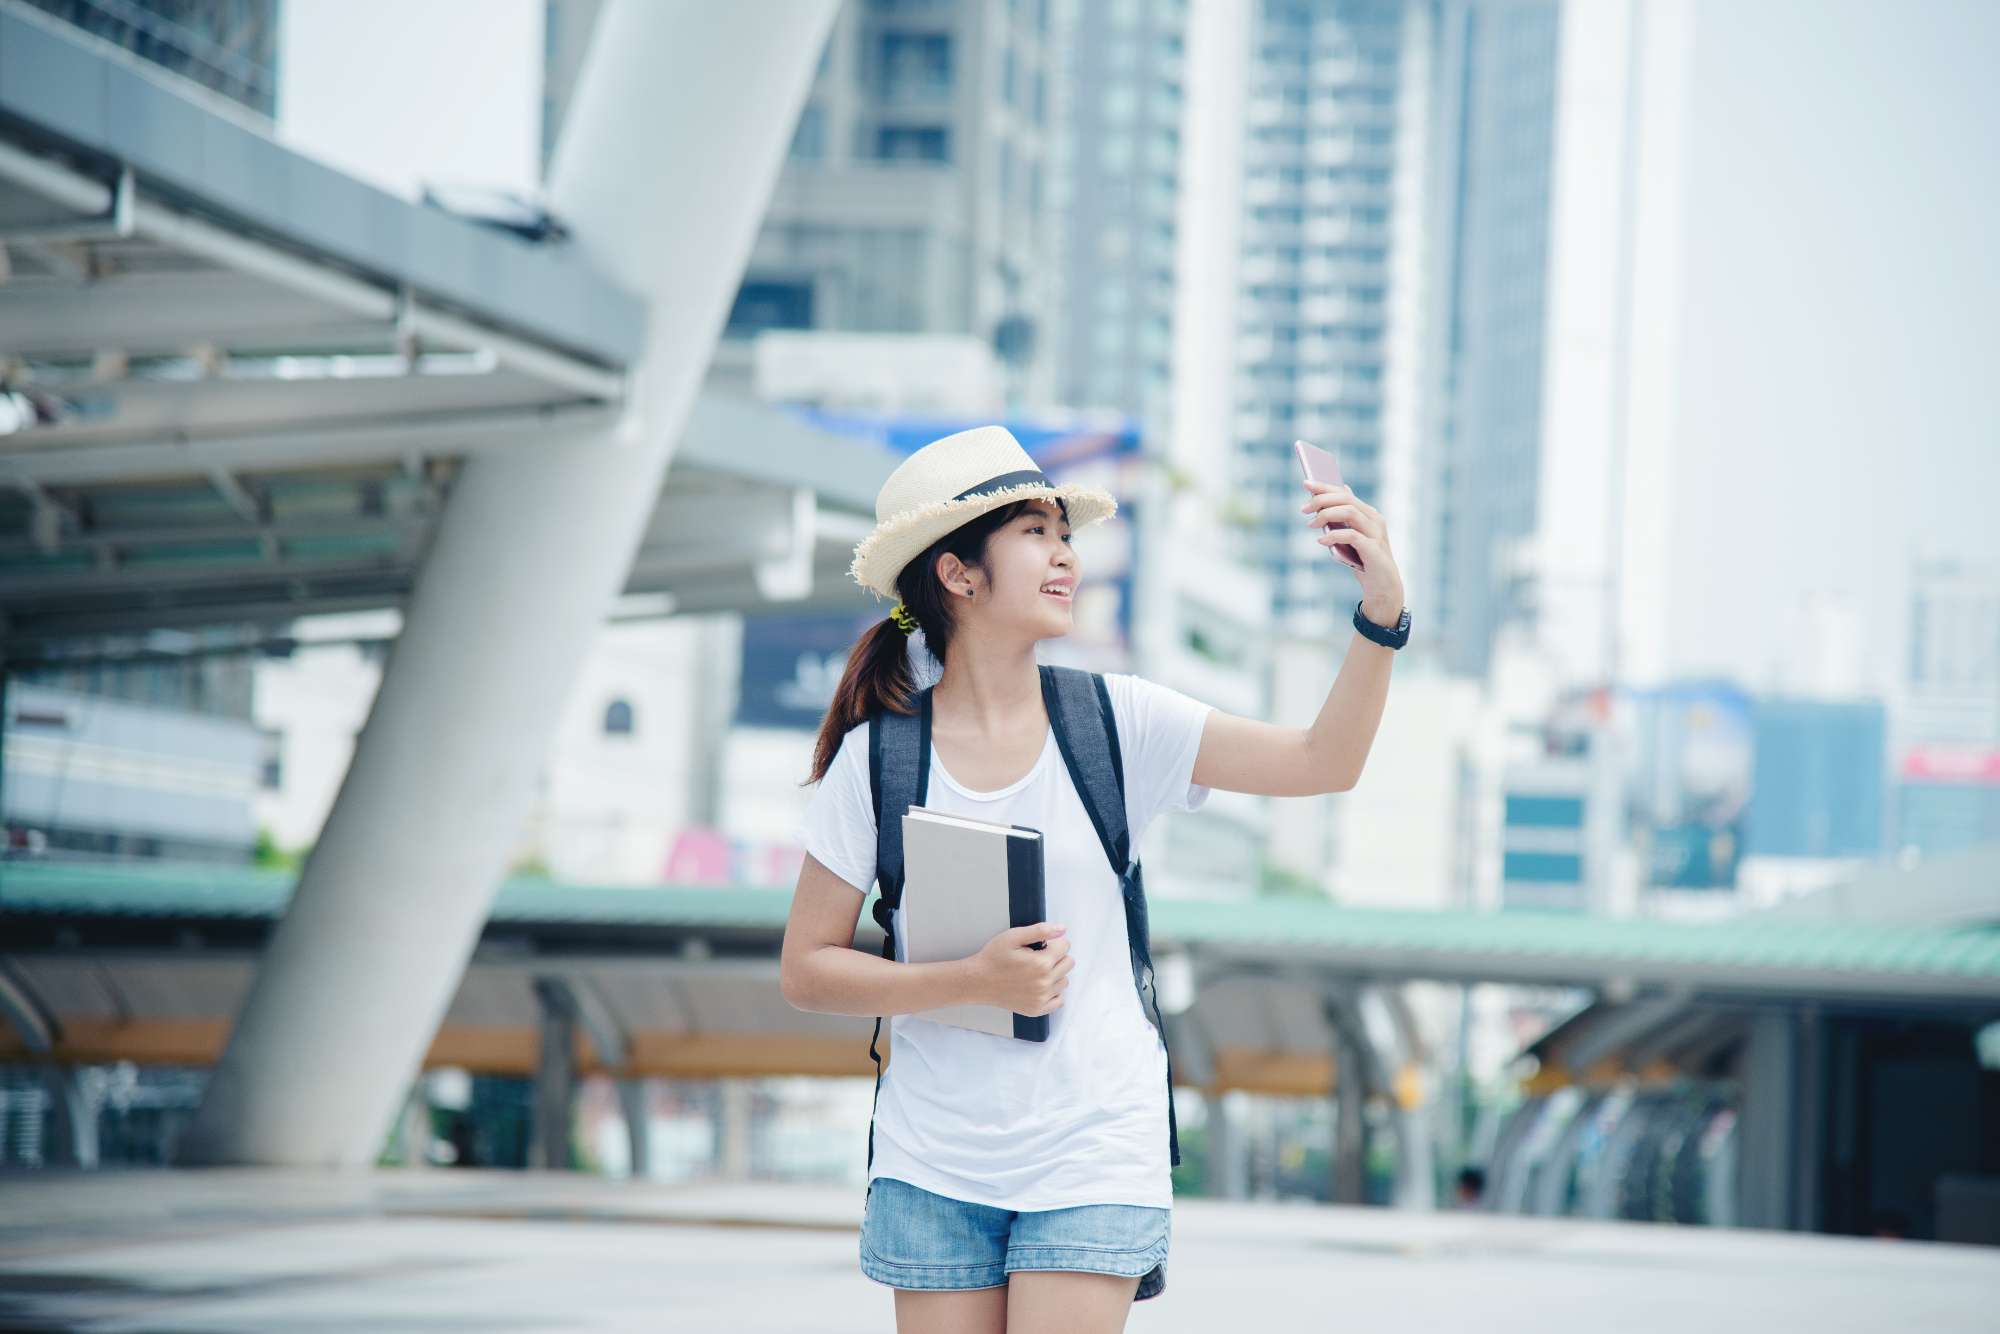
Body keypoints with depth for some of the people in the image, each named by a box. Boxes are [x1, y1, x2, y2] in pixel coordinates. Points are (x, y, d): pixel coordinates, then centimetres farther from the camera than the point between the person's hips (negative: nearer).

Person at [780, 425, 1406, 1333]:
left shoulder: (1116, 722, -1)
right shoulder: (877, 758, -3)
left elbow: (1323, 764, -6)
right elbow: (806, 969, 0)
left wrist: (1381, 610, -20)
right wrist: (972, 983, -13)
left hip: (1093, 1156, 0)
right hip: (934, 1166, 0)